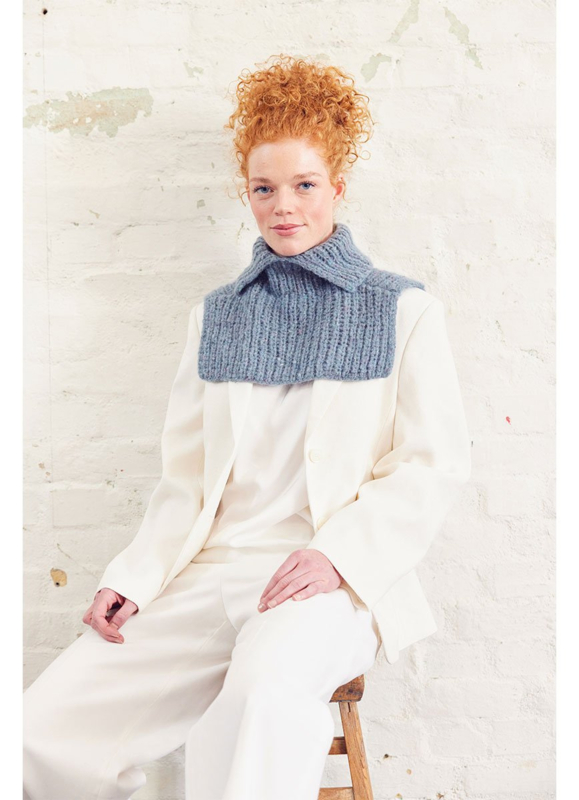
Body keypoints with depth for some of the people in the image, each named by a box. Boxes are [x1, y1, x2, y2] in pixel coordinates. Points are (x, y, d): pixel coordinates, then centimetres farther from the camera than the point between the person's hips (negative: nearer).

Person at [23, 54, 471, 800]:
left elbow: (437, 464, 0)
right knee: (42, 732, -13)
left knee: (267, 682, -40)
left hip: (333, 579, -4)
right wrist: (134, 578, 0)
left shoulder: (404, 310, 8)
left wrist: (338, 554, -15)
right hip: (212, 572, 4)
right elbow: (185, 477, 16)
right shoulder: (216, 316, 19)